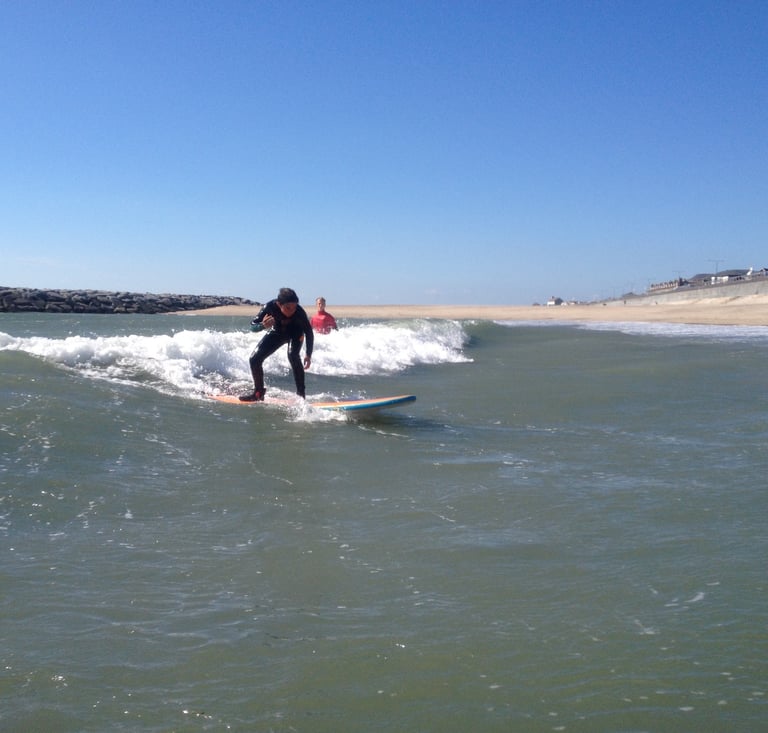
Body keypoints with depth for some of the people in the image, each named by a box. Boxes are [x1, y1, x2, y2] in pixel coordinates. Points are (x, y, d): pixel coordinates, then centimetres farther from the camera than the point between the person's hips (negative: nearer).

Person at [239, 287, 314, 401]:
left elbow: (309, 332, -24)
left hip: (295, 333, -3)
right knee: (254, 359, -4)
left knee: (293, 355, -33)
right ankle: (258, 393, 16)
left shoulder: (299, 312, -37)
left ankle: (301, 393, -26)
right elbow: (253, 326, -25)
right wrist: (263, 325, -48)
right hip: (277, 332, 3)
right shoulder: (270, 307, -33)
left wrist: (308, 355, -31)